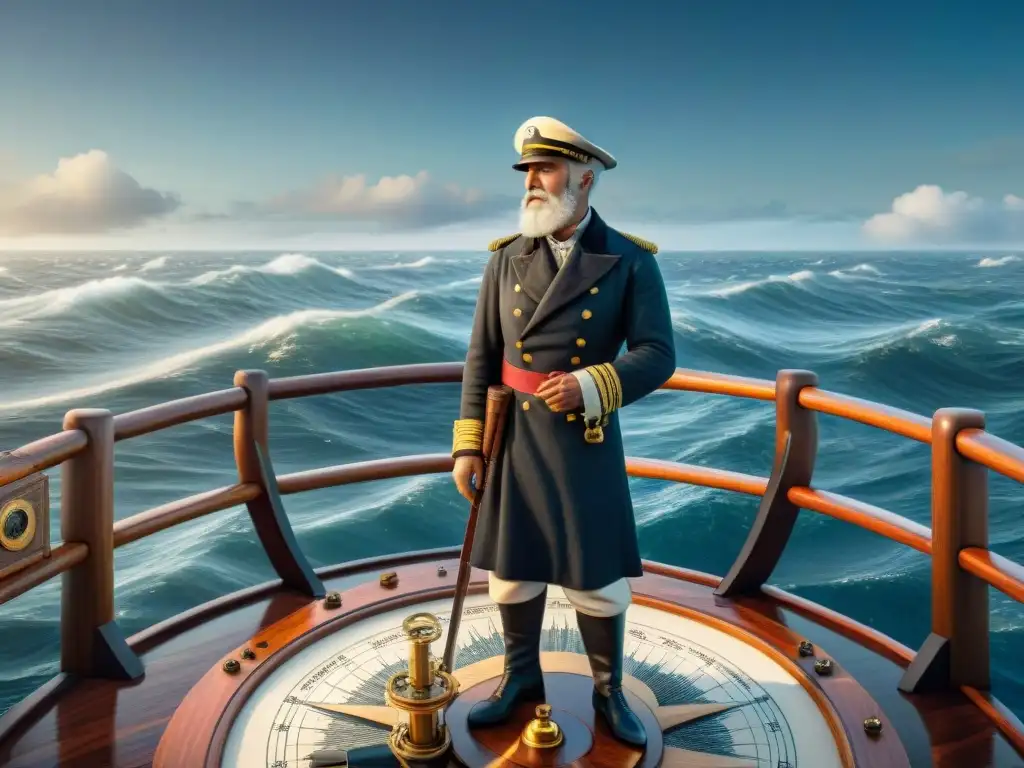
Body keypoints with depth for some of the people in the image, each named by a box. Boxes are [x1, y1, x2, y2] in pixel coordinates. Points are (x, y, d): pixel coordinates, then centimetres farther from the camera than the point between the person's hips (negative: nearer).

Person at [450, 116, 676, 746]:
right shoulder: (506, 258, 1)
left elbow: (657, 357, -10)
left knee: (598, 574, 6)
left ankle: (609, 690, 30)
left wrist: (590, 387, -26)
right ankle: (521, 678, 34)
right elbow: (483, 357, 1)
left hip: (586, 439, -2)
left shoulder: (631, 261, -6)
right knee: (511, 564, 12)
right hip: (512, 434, 2)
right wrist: (468, 445, -4)